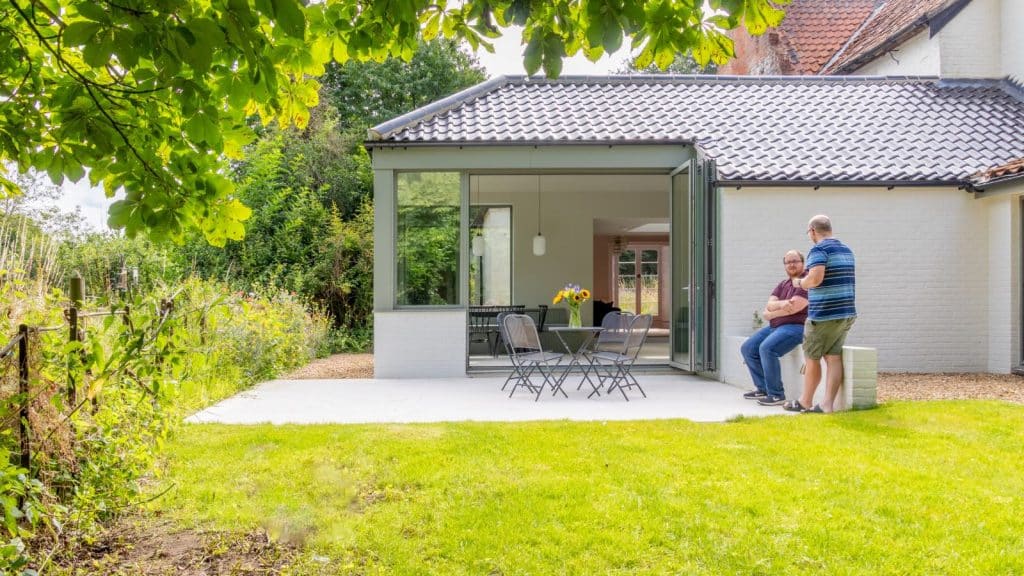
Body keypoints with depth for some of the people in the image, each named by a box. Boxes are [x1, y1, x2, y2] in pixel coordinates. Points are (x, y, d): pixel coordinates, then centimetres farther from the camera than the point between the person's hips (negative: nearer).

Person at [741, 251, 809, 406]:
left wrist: (768, 313, -6)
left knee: (766, 348, -30)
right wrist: (781, 304, -21)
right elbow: (770, 305, 3)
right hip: (775, 326, 10)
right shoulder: (782, 285, 18)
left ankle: (776, 394, -22)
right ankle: (763, 389, 10)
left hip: (796, 327, -10)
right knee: (747, 348, 4)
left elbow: (793, 308, -19)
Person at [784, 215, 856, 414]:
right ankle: (828, 404, 1)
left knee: (812, 358, 6)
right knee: (834, 358, 5)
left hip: (824, 315, -7)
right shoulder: (847, 250, 15)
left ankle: (805, 402, 17)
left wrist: (800, 283, -5)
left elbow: (815, 278, -25)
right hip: (847, 313, 8)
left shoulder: (819, 250, -12)